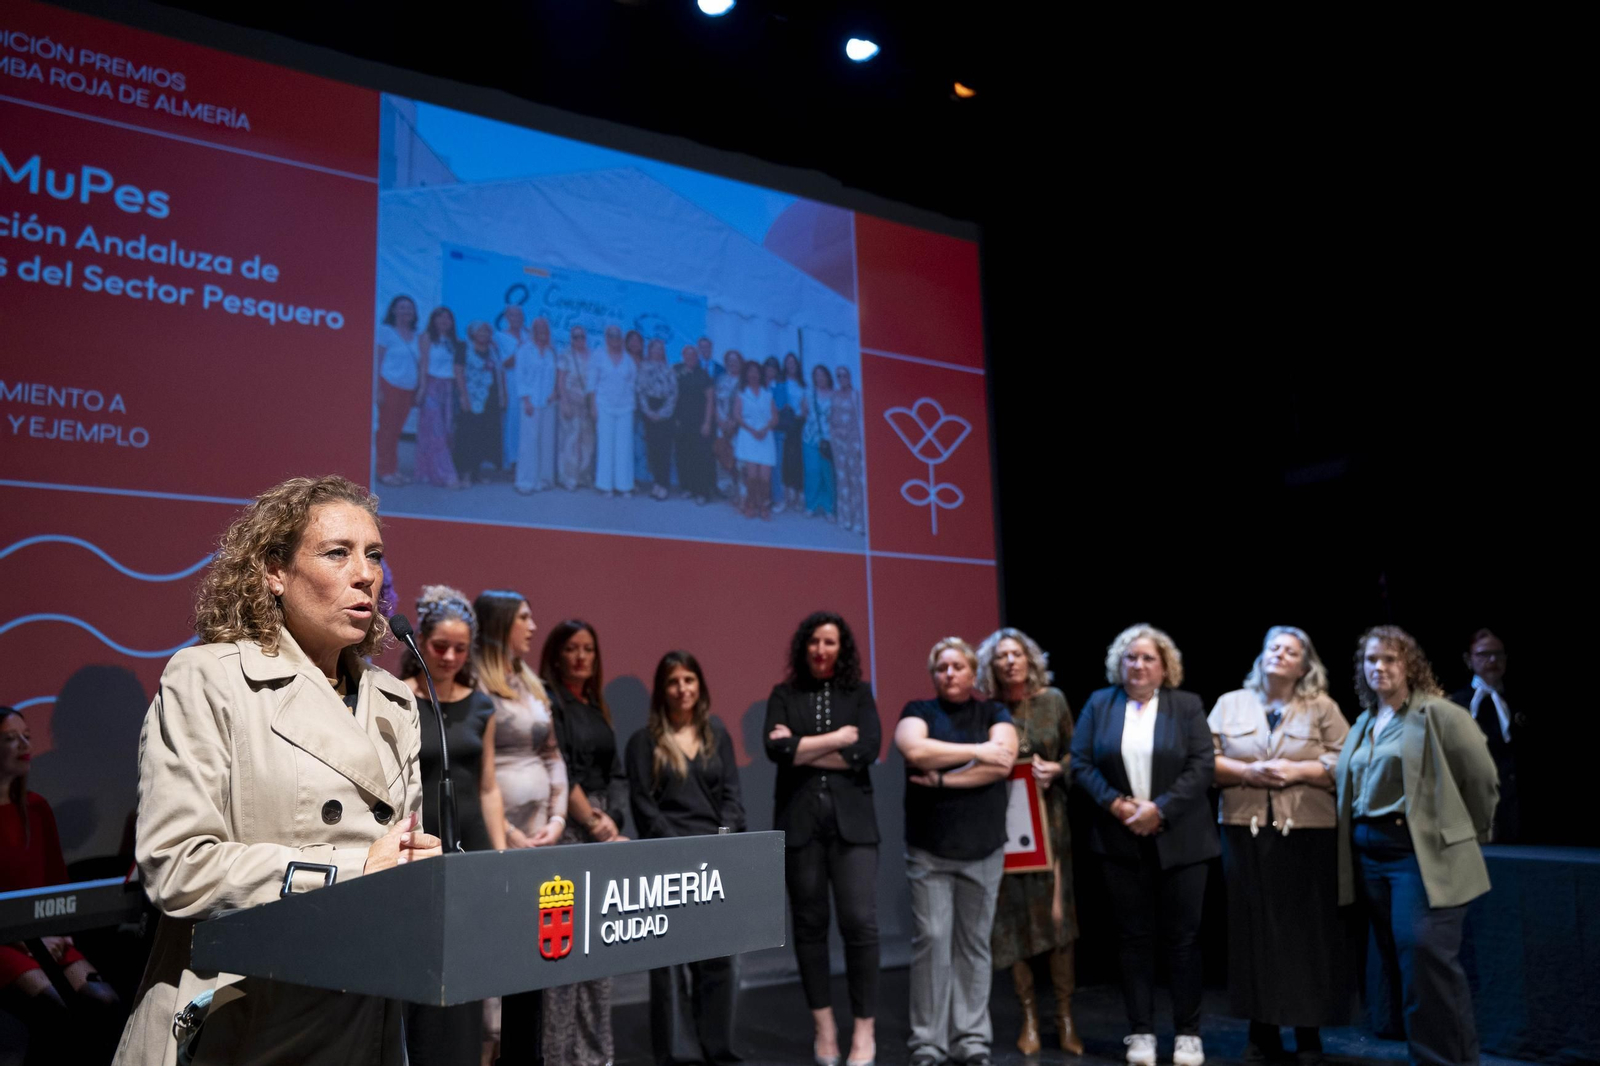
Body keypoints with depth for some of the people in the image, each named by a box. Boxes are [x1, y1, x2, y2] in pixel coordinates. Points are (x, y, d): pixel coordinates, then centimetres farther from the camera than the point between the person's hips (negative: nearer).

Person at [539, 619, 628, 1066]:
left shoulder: (598, 708, 17)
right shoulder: (547, 700, -5)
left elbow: (616, 773, 13)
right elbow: (558, 771, -13)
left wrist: (613, 820, -3)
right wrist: (594, 820, -12)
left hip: (602, 828, 7)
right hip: (565, 828, -7)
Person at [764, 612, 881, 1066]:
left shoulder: (859, 693, 8)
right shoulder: (784, 695, 7)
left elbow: (868, 750, -7)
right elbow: (775, 748, -9)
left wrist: (803, 750, -7)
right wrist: (836, 738, -9)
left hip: (851, 819, 0)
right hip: (799, 820, 1)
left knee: (860, 920, -8)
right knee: (809, 922, 7)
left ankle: (864, 1028, 6)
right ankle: (823, 1024, 21)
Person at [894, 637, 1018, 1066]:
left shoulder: (994, 713, 8)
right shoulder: (918, 711, 5)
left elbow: (1002, 763, -9)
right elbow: (916, 750, -17)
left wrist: (942, 777, -13)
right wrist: (978, 750, -12)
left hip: (984, 850, 1)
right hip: (928, 849, -1)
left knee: (974, 945, 7)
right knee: (930, 941, -4)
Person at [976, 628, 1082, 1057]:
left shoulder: (1052, 700, 3)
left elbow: (1073, 753, 8)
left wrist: (1055, 770, -11)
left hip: (1049, 817, 1)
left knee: (1056, 915, -2)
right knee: (1014, 917, 4)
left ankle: (1065, 1018, 13)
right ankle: (1029, 1018, 17)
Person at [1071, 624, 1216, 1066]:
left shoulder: (1187, 705, 2)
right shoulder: (1099, 704, 6)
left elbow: (1202, 765, -6)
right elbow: (1081, 763, 1)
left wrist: (1160, 808, -15)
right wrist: (1115, 804, -12)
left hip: (1178, 839, -1)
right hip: (1121, 840, 1)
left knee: (1183, 936, 5)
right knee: (1133, 937, 7)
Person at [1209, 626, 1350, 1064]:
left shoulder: (1323, 709, 5)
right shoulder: (1231, 704, 10)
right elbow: (1205, 761, 5)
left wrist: (1297, 770, -13)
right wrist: (1246, 772, -10)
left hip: (1307, 834, -1)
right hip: (1245, 831, 2)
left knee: (1306, 930, 2)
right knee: (1252, 929, 4)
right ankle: (1262, 1030, 14)